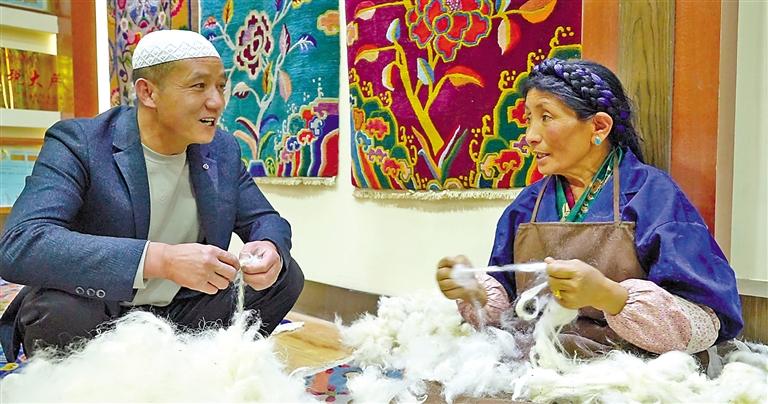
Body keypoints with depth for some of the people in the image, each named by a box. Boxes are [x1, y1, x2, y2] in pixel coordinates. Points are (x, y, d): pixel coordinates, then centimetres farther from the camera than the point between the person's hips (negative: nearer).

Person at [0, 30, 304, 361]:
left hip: (184, 315, 5)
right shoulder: (77, 144, -17)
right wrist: (160, 259, -41)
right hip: (93, 321, -4)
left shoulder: (224, 151, -2)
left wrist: (271, 248, -21)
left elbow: (266, 221, 5)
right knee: (59, 308, -35)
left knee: (285, 275, -9)